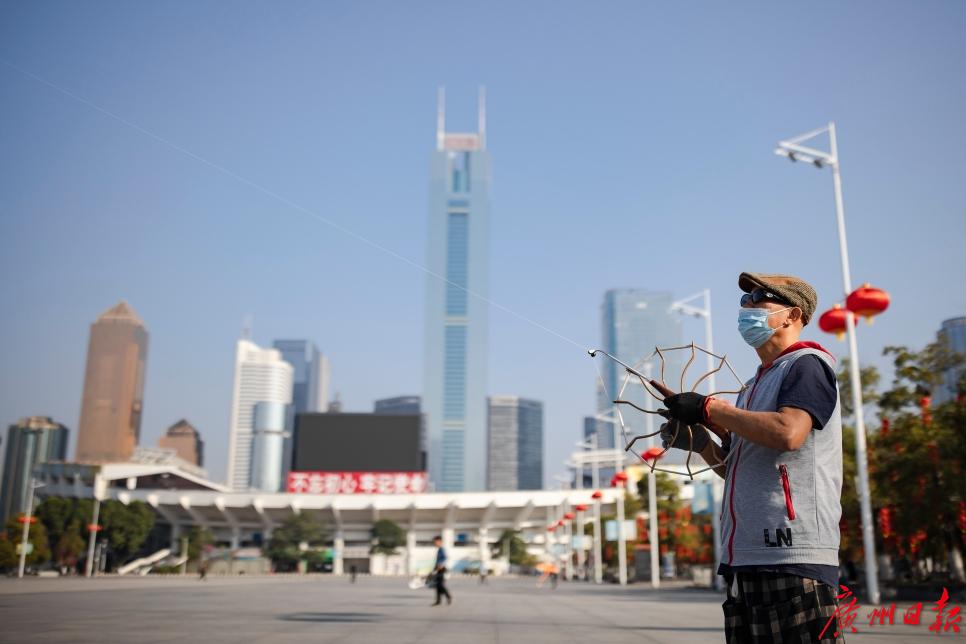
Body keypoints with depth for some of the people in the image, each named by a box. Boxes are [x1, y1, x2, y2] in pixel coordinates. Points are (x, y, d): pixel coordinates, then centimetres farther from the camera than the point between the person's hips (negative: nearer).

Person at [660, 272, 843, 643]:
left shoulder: (807, 364, -3)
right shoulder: (757, 384, 23)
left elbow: (787, 432, -22)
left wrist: (710, 408, -13)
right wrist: (700, 442, 9)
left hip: (792, 558, -9)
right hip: (745, 558, 9)